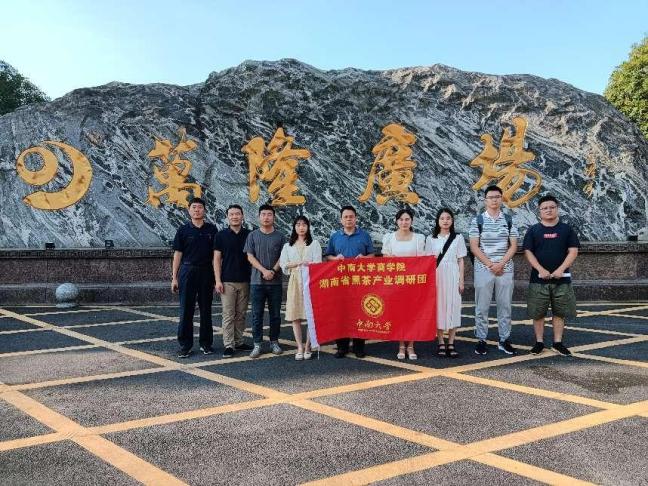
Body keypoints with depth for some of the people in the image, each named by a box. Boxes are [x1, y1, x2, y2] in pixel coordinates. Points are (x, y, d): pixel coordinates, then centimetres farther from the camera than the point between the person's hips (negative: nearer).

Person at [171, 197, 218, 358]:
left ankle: (206, 343, 17)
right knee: (186, 310, 1)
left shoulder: (211, 230, 5)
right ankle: (185, 345, 8)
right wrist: (174, 277, -1)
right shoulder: (183, 230, 3)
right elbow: (178, 254, 3)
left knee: (206, 309, 7)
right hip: (187, 271, -1)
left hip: (207, 272, 1)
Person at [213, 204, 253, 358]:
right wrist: (218, 280, -8)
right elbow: (217, 259, 0)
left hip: (245, 281, 3)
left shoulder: (249, 235, 6)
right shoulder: (221, 235, 1)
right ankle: (228, 345, 0)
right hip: (227, 281, -2)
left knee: (241, 314, 9)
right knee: (228, 315, -3)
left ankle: (239, 342, 18)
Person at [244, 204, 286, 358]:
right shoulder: (253, 235, 6)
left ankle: (274, 342, 18)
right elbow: (250, 257, 0)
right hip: (257, 281, 0)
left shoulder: (279, 236, 7)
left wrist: (273, 271, -13)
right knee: (257, 314, 1)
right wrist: (264, 271, -12)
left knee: (275, 314, 6)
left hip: (275, 282, 1)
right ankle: (257, 344, 7)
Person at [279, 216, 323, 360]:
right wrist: (301, 263, -7)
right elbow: (284, 265, 5)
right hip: (294, 282, 2)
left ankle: (308, 347, 2)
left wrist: (294, 264, -9)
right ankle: (299, 347, 4)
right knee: (295, 316, -2)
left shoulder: (314, 244, 10)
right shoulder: (288, 246, 16)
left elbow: (317, 264, -2)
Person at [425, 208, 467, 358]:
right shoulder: (431, 239, 7)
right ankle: (441, 343, 8)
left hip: (452, 276, 0)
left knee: (453, 307, -1)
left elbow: (460, 261, 6)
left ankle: (451, 344, 5)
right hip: (436, 277, 0)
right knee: (438, 307, 0)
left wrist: (461, 281, 0)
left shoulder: (458, 238, 6)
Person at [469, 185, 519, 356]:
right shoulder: (477, 220, 0)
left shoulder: (509, 220, 6)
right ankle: (481, 340, 9)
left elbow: (513, 246, 3)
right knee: (482, 306, 1)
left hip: (505, 269, 2)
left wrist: (501, 264, -10)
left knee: (505, 305, 6)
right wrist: (490, 265, -11)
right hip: (483, 269, -2)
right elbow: (474, 247, -4)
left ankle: (504, 340, 15)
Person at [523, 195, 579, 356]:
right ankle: (539, 342, 13)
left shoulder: (566, 229, 6)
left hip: (561, 279, 1)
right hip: (539, 279, -1)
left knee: (559, 312, 6)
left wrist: (561, 269, -14)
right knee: (538, 312, 2)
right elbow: (528, 252, -2)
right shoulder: (533, 230, 4)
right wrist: (540, 269, -15)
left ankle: (558, 342, 16)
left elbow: (573, 251, 0)